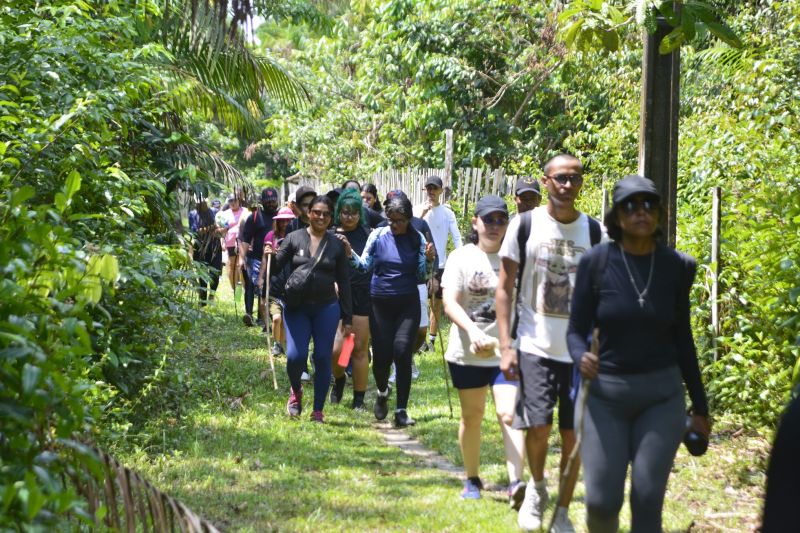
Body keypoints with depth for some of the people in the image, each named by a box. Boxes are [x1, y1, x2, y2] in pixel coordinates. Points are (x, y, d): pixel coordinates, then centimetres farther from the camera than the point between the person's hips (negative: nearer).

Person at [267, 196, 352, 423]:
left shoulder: (337, 245, 4)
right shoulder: (294, 238, 2)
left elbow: (344, 283, 7)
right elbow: (277, 267, 4)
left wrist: (347, 318, 5)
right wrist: (269, 256, -20)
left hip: (327, 308, 1)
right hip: (297, 307, -1)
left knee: (323, 358, 1)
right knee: (295, 356, -13)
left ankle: (318, 411, 14)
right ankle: (296, 391, 18)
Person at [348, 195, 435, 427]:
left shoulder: (417, 239, 0)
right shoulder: (377, 236, 1)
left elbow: (421, 277, 3)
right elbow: (364, 265, 1)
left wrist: (427, 260, -16)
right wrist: (350, 254, -16)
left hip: (408, 303, -1)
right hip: (380, 302, 1)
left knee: (402, 352, -13)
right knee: (381, 355, 0)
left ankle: (401, 411, -5)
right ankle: (382, 393, 35)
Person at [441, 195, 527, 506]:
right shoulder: (461, 258, 1)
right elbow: (449, 303, -9)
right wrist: (472, 330, -25)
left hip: (507, 351, 0)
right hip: (468, 352, 1)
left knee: (509, 414, -15)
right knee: (471, 417, 13)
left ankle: (515, 483, -23)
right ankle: (472, 480, 29)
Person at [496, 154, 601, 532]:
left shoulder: (593, 231, 3)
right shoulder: (525, 224, -1)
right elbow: (505, 287, 2)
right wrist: (505, 345, -6)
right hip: (534, 346, -2)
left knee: (574, 434, 3)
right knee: (537, 427, -11)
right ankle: (537, 487, 20)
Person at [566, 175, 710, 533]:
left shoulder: (677, 266, -2)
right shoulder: (596, 262, -8)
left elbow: (682, 338, 6)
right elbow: (576, 331, -3)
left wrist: (700, 406, 10)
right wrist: (582, 358, -27)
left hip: (662, 395, 1)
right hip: (606, 394, -1)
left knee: (647, 499, -6)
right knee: (602, 501, -3)